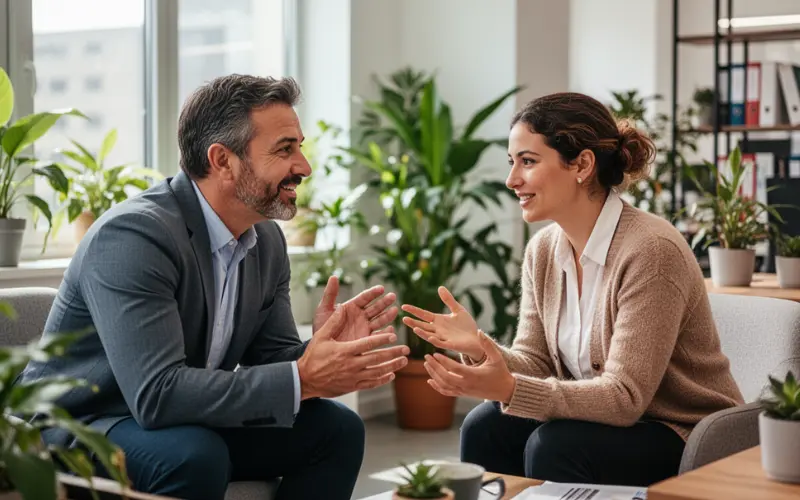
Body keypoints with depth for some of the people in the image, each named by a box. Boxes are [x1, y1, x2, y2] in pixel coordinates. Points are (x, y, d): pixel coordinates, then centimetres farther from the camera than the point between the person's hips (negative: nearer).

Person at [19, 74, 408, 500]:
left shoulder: (266, 239, 0)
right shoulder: (132, 236, -26)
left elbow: (271, 362, 4)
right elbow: (156, 393, -33)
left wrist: (320, 351, -20)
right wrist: (302, 379, -32)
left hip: (186, 426, 8)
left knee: (336, 428, -2)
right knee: (196, 455, -35)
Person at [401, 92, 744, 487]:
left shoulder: (650, 250, -24)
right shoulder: (543, 250, 1)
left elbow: (625, 396, -26)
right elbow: (535, 364, 0)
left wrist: (509, 390, -37)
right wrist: (479, 348, -21)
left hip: (690, 440, -6)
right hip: (615, 420, 7)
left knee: (553, 445, -27)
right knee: (485, 427, -13)